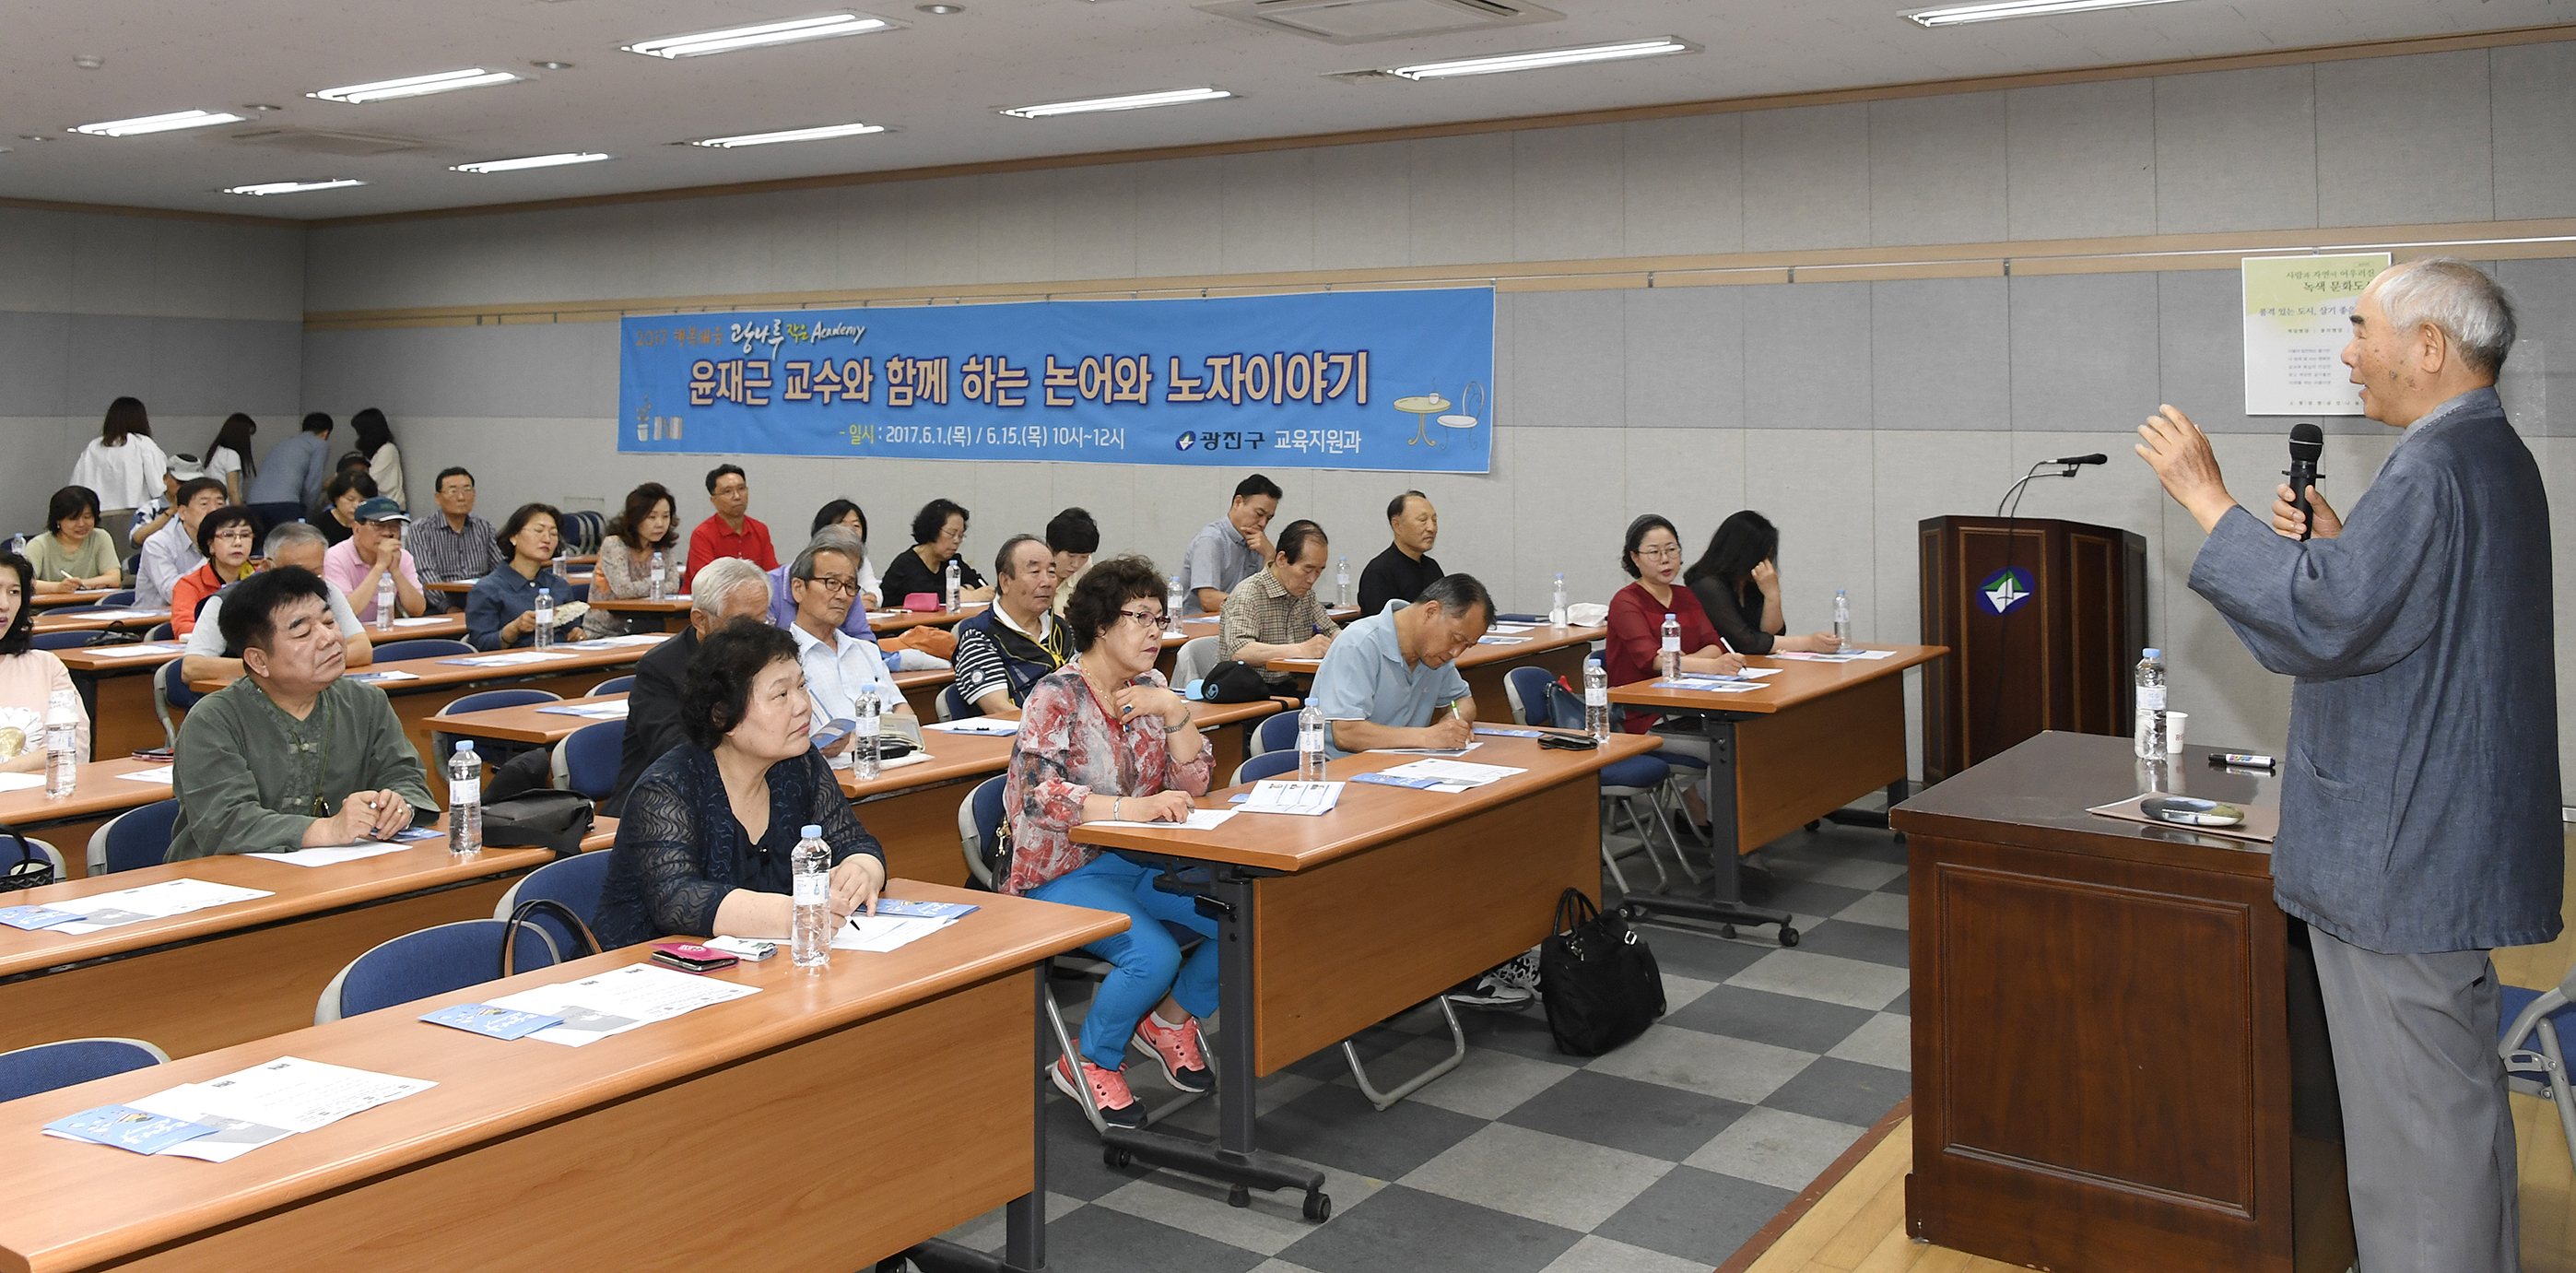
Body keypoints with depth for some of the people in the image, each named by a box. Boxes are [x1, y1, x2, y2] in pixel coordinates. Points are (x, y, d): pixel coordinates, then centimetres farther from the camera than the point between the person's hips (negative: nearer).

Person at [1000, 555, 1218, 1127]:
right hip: (1063, 871, -6)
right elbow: (1033, 792, -27)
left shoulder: (1151, 689, 7)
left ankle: (1171, 1017, 14)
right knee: (1154, 956, -29)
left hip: (1138, 862, 7)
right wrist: (1129, 808, -37)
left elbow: (1193, 784, 2)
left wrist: (1174, 711, -14)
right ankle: (1091, 1061, 0)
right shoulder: (1058, 696, -13)